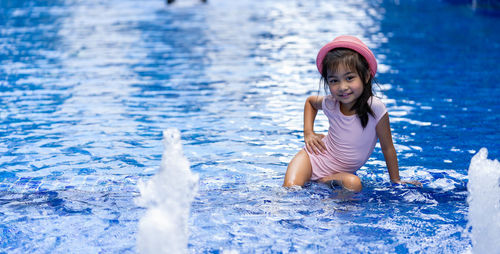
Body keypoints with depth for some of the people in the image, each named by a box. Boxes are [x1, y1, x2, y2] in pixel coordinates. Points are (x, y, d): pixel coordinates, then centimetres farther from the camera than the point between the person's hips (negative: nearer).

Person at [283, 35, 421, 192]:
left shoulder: (375, 108, -21)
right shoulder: (330, 104, -10)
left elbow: (387, 148, -9)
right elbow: (310, 101, 17)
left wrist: (396, 181, -1)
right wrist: (308, 133, 3)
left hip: (339, 172, -1)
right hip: (313, 157, 1)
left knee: (354, 185, -34)